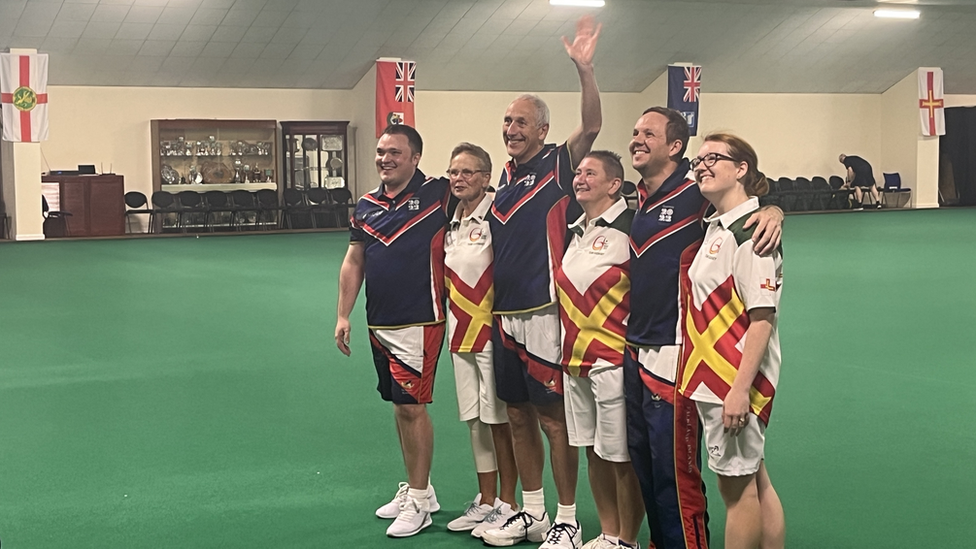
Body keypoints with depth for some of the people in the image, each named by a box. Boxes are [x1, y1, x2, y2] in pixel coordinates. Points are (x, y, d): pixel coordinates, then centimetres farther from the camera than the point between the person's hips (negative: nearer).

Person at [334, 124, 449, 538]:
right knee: (399, 405, 14)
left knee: (412, 406, -6)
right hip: (378, 323, 6)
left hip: (419, 322, -6)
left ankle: (418, 503, 5)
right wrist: (343, 315, 11)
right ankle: (417, 488, 27)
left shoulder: (437, 195, -8)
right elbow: (353, 262, 14)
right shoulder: (366, 205, 9)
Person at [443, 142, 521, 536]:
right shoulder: (450, 223, 11)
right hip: (460, 331, 8)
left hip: (492, 330, -7)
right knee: (474, 419, 14)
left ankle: (507, 504, 12)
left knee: (499, 419, 0)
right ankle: (485, 501, 25)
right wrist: (448, 318, 13)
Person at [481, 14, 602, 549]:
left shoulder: (558, 164, -5)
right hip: (504, 315, 7)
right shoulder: (505, 174, 13)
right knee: (518, 415, 14)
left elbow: (592, 125, -23)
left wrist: (584, 68, -35)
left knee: (554, 418, -1)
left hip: (543, 313, -7)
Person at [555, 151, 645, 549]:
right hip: (575, 359, 8)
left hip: (613, 360, -8)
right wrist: (566, 351, 19)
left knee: (621, 456, 0)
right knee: (593, 451, 15)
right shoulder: (576, 229, 12)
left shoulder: (629, 228, -12)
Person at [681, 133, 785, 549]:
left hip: (738, 378, -9)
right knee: (752, 481, 15)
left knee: (736, 484, 0)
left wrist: (740, 388, -24)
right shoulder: (715, 227, 13)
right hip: (711, 376, 9)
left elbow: (762, 319, -20)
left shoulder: (752, 232, -16)